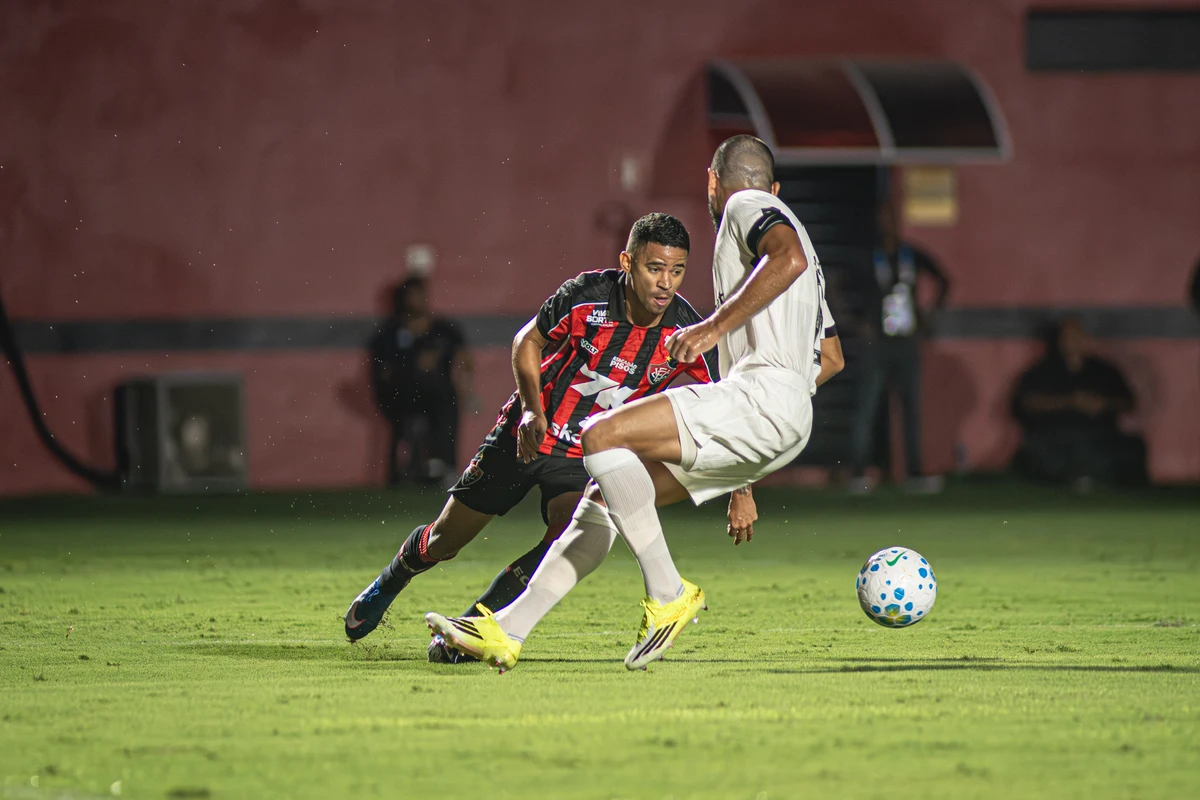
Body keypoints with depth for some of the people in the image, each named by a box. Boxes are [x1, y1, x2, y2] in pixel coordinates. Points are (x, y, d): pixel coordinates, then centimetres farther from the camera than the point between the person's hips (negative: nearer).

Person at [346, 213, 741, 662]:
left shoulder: (686, 331, -20)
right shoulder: (587, 296, -23)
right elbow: (527, 342, -4)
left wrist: (740, 491, -16)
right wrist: (532, 411, -16)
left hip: (588, 455, 1)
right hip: (527, 433, -1)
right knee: (444, 542, 10)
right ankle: (389, 583, 45)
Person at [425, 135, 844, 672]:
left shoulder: (745, 207, 6)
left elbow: (788, 258, -19)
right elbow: (831, 356, 39)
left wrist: (717, 325, -19)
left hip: (763, 391, -9)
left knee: (602, 437, -19)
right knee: (604, 494, 7)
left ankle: (667, 594, -18)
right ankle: (508, 631, 1)